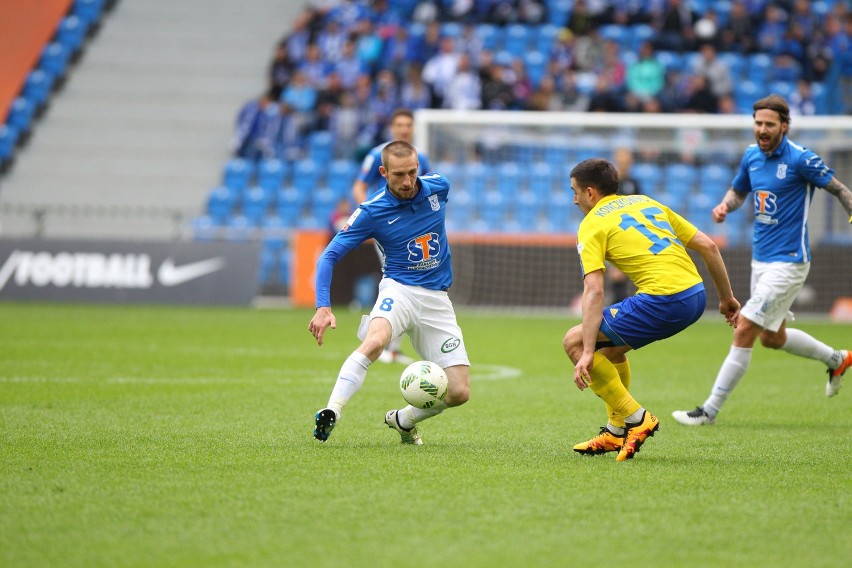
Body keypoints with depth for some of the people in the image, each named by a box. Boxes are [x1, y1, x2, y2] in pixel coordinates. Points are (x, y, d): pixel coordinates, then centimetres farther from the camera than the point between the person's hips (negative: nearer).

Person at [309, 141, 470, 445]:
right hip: (399, 289, -4)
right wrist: (323, 307, -24)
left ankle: (402, 420, 24)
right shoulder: (371, 212, -12)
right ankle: (331, 413, -43)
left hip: (437, 299, 4)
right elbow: (330, 256, -10)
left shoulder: (438, 186, -3)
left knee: (459, 392, -3)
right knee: (375, 340, -39)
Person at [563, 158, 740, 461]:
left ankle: (636, 418, 0)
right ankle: (616, 431, 30)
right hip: (696, 295, 8)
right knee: (611, 345, 28)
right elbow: (707, 246, 19)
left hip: (661, 299, -8)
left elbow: (594, 291, -10)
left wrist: (587, 353, -14)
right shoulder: (647, 203, 23)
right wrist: (727, 297, 26)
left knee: (574, 342, 2)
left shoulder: (592, 224, 3)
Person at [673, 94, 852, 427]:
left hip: (788, 262, -8)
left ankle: (710, 410, -6)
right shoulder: (752, 156, 5)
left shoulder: (801, 159, -15)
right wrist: (725, 205, -1)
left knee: (745, 331, -12)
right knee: (772, 337, 21)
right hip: (761, 259, 8)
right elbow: (738, 191, 21)